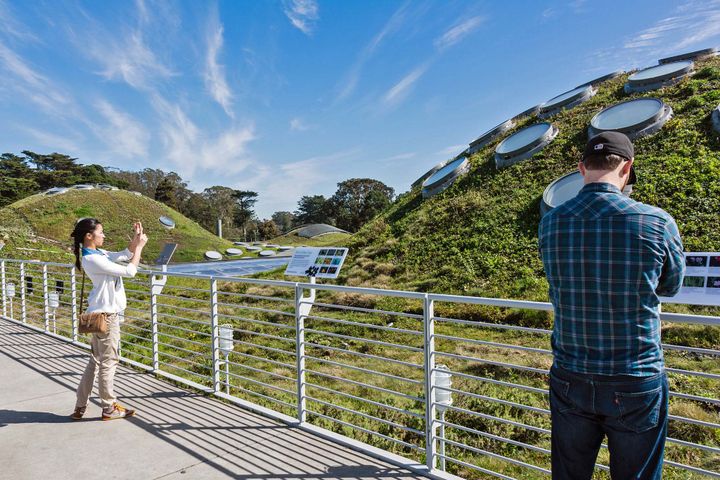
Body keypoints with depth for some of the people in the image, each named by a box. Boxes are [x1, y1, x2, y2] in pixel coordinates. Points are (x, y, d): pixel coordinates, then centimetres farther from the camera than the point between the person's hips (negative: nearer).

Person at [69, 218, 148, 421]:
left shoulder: (99, 253, 9)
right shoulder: (93, 259, -19)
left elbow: (124, 255, 16)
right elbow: (130, 271, -19)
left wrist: (136, 237, 2)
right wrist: (139, 246, -11)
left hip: (106, 313, 10)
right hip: (105, 314, -10)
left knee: (96, 360, 16)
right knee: (108, 361, 2)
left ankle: (80, 407, 25)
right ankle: (109, 408, 16)